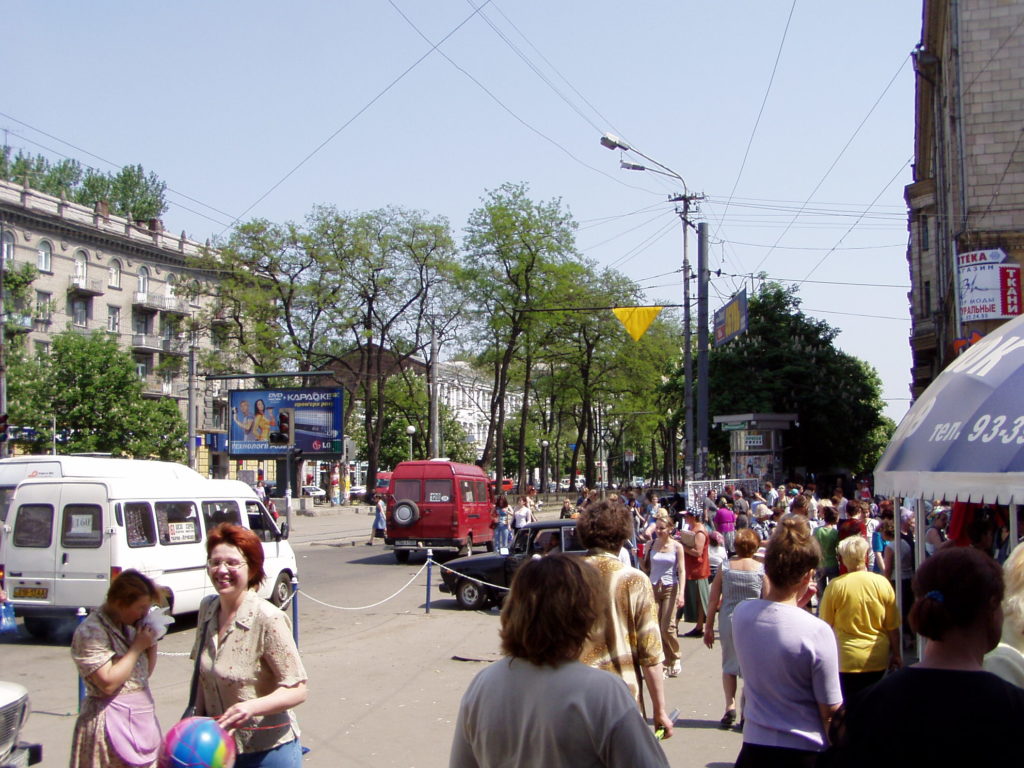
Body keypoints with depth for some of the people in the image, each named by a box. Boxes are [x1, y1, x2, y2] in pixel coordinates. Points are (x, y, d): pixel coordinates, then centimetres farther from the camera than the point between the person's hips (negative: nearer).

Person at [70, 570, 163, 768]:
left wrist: (151, 644, 2)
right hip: (113, 725, -8)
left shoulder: (128, 626, 11)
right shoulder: (91, 632, -13)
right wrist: (137, 647, -15)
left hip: (143, 721, 8)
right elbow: (108, 683, -21)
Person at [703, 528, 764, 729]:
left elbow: (713, 601, 1)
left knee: (729, 665, 17)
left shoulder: (725, 567, -1)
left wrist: (708, 627, 9)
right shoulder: (761, 569, -4)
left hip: (728, 621, 1)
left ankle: (730, 705, 5)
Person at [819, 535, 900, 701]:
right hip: (878, 659, 2)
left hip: (847, 661, -2)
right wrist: (896, 655, 14)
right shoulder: (882, 583, -7)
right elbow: (893, 627, 0)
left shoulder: (835, 586, -12)